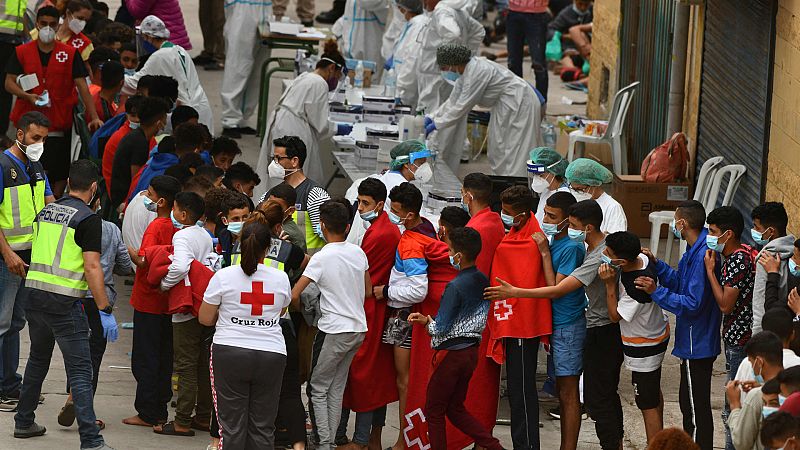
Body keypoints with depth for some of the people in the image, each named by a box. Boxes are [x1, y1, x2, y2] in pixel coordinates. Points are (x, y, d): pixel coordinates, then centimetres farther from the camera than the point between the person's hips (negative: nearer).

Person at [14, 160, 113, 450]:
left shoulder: (46, 211, 12)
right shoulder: (88, 219, -9)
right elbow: (92, 268, -15)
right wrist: (105, 311, -14)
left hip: (33, 294, 7)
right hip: (64, 301, -7)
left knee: (38, 359, 25)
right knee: (80, 370, -8)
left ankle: (24, 422, 34)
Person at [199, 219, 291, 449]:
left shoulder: (224, 277, -5)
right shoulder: (280, 279, 1)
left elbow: (205, 318, 1)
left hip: (230, 353, -2)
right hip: (271, 356, 2)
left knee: (232, 424, 2)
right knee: (263, 426, 7)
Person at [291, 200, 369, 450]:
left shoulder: (321, 258, -14)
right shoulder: (358, 252, 3)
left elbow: (294, 294, -15)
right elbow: (368, 291, 15)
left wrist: (298, 308, 5)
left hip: (334, 330, -6)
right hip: (359, 328, 6)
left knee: (318, 388, 4)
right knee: (337, 388, 13)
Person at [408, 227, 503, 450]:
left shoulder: (455, 286, -21)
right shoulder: (483, 281, 4)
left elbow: (440, 328, -19)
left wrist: (427, 322, 4)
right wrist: (429, 320, 9)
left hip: (452, 353, -8)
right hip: (471, 350, 8)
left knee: (433, 411, 6)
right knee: (455, 409, 18)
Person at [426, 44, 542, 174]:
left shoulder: (477, 74, -26)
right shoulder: (464, 72, 4)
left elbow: (462, 107, -23)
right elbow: (453, 102, 12)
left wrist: (437, 124, -16)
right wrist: (432, 117, 4)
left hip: (519, 102, -10)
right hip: (506, 104, 10)